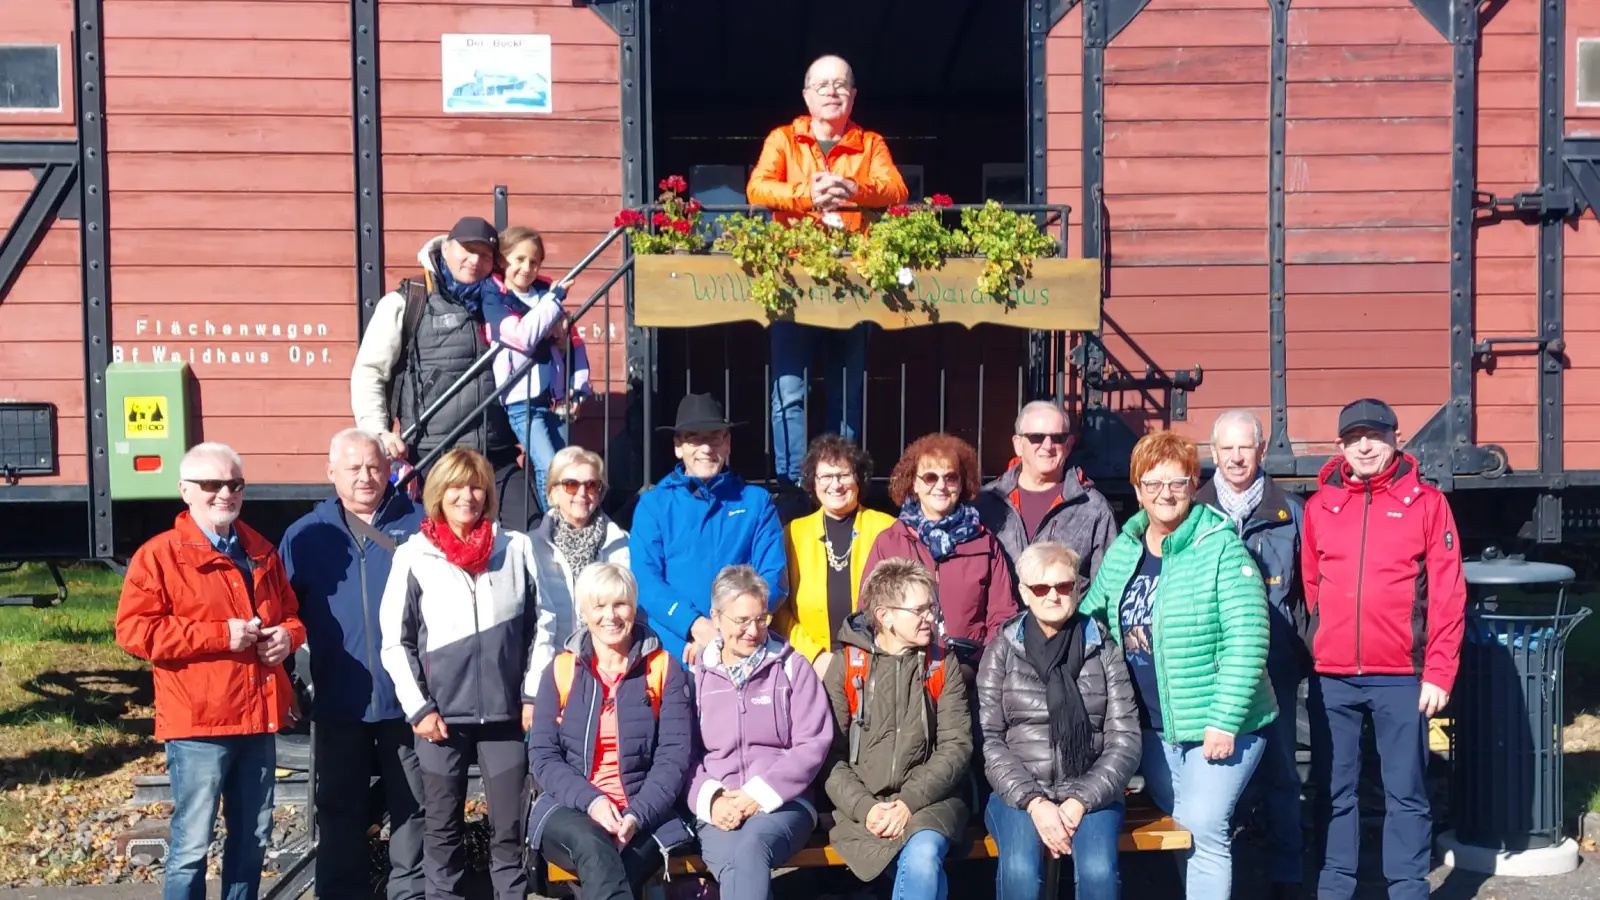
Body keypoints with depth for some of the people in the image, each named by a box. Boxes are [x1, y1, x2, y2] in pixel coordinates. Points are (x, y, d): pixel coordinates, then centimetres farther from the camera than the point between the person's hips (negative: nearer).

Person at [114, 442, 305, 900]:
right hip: (198, 723, -6)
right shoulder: (159, 554, -5)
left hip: (260, 717, 6)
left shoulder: (261, 551, 14)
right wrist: (221, 635, -18)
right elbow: (134, 630, -13)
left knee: (253, 837, 14)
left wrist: (287, 635, -2)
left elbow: (291, 610, 23)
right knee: (192, 843, -4)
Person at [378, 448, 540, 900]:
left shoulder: (516, 548, 2)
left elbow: (537, 628, 7)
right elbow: (395, 642, 1)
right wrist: (418, 708, -4)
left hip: (504, 712, 1)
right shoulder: (413, 556, -1)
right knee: (442, 828, 9)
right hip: (442, 715, -1)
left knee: (509, 828, 5)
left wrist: (532, 696, 4)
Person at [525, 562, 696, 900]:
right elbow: (542, 755, 4)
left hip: (643, 814, -1)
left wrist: (637, 814, -16)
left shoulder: (664, 669, 5)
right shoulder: (561, 670, 8)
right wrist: (589, 800, -14)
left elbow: (676, 754, -1)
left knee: (600, 872, -33)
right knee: (594, 848, -35)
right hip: (570, 809, 1)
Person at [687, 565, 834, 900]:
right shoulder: (696, 675, 13)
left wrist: (759, 793, -10)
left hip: (783, 801, -1)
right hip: (719, 809, 1)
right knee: (736, 865, -34)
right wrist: (711, 798, -12)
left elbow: (813, 744, 0)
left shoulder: (792, 667, 9)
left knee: (751, 847, -37)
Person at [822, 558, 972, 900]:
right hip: (863, 804, -1)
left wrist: (910, 801, -14)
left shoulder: (943, 666, 7)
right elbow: (830, 754, 1)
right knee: (923, 868, -30)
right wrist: (864, 807, -15)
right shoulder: (846, 666, 3)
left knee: (923, 856, -32)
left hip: (930, 798, 1)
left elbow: (957, 745, 0)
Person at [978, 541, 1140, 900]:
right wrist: (1033, 802, -13)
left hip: (1090, 793, 1)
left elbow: (1125, 741, 2)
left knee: (1098, 871, -30)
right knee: (1020, 871, -31)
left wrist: (1080, 801, -11)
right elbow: (988, 740, -1)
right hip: (1018, 793, 0)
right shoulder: (1002, 651, 5)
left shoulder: (1104, 650, 7)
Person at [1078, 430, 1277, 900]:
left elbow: (1246, 640, -18)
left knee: (1203, 827, -12)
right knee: (1178, 830, 14)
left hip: (1218, 724, -6)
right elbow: (1089, 617, 16)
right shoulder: (1122, 550, 7)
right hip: (1153, 725, 6)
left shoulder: (1220, 547, -13)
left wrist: (1224, 721, -21)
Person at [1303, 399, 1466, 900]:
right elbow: (1309, 585, 12)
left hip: (1401, 676, -2)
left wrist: (1438, 672, -8)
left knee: (1405, 792, 4)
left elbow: (1448, 594, -3)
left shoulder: (1426, 503, 0)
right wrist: (1312, 652, 5)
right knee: (1334, 790, 9)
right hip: (1331, 676, 3)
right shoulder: (1319, 505, 8)